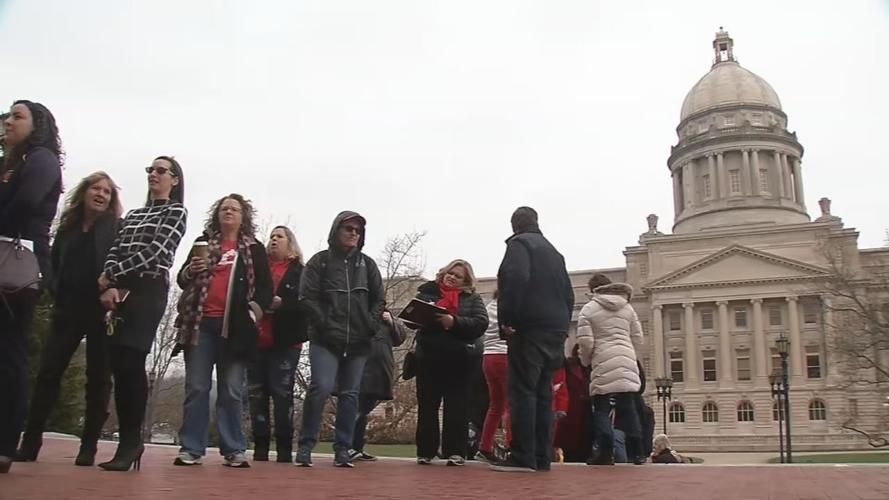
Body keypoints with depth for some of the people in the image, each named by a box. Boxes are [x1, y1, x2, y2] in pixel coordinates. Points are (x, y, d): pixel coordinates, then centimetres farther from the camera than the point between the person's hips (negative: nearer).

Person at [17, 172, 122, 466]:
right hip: (68, 309, 4)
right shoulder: (67, 226, 14)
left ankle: (88, 446, 6)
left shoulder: (118, 228, 3)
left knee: (98, 377, 1)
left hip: (102, 310, -3)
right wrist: (56, 291, 6)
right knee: (48, 372, -1)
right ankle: (30, 442, 4)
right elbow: (54, 263, 20)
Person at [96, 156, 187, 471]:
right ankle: (128, 442, 5)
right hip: (119, 291, 6)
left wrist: (109, 276, -4)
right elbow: (115, 252, 12)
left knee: (131, 363, -14)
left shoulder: (176, 212, 6)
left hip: (149, 291, -6)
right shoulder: (133, 215, 25)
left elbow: (153, 252, -7)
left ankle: (131, 442, -8)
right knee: (118, 365, 0)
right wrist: (109, 286, -7)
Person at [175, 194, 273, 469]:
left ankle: (234, 450, 3)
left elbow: (265, 286, 9)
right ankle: (191, 449, 4)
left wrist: (257, 307, -9)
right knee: (196, 388, 0)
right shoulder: (203, 242, 16)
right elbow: (182, 279, 15)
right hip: (201, 323, 1)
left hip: (235, 326, -1)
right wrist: (190, 271, -8)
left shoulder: (254, 249, 13)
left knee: (232, 391, 0)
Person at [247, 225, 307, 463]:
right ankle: (260, 446, 9)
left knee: (282, 393, -4)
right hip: (256, 340, 3)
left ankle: (284, 448, 0)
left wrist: (281, 303, -17)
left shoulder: (300, 272, 7)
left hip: (285, 342, -3)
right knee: (256, 394, 3)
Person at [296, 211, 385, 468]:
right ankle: (305, 446, -4)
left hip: (358, 342, 4)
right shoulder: (320, 261, 4)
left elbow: (379, 299, 12)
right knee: (320, 387, -16)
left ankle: (343, 449, 11)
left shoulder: (368, 264, 14)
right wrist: (326, 325, -11)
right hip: (325, 340, -4)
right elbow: (308, 297, -4)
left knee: (350, 394, 4)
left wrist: (370, 326, -2)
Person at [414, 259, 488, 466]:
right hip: (429, 357, 1)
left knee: (457, 406, 1)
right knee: (427, 405, 6)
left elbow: (481, 323, -9)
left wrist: (454, 322, -23)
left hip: (460, 359, -1)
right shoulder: (428, 290, 9)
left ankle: (455, 451, 6)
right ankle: (425, 451, 15)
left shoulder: (473, 298, 6)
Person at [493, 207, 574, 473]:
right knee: (543, 393, 8)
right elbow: (568, 292, 21)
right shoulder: (554, 252, 25)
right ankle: (542, 457, 8)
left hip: (530, 328, -8)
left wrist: (506, 319, -16)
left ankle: (523, 457, -12)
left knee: (523, 391, -8)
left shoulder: (519, 243, 1)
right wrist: (562, 323, 18)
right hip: (556, 329, 8)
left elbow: (516, 278, -17)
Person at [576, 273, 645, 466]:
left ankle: (605, 452, -7)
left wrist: (585, 361, 13)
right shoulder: (627, 308, 15)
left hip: (603, 364, -4)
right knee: (628, 408, 8)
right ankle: (636, 452, 7)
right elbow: (638, 339, 14)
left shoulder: (589, 309, 1)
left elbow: (585, 342, -5)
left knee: (601, 410, 2)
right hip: (627, 362, 4)